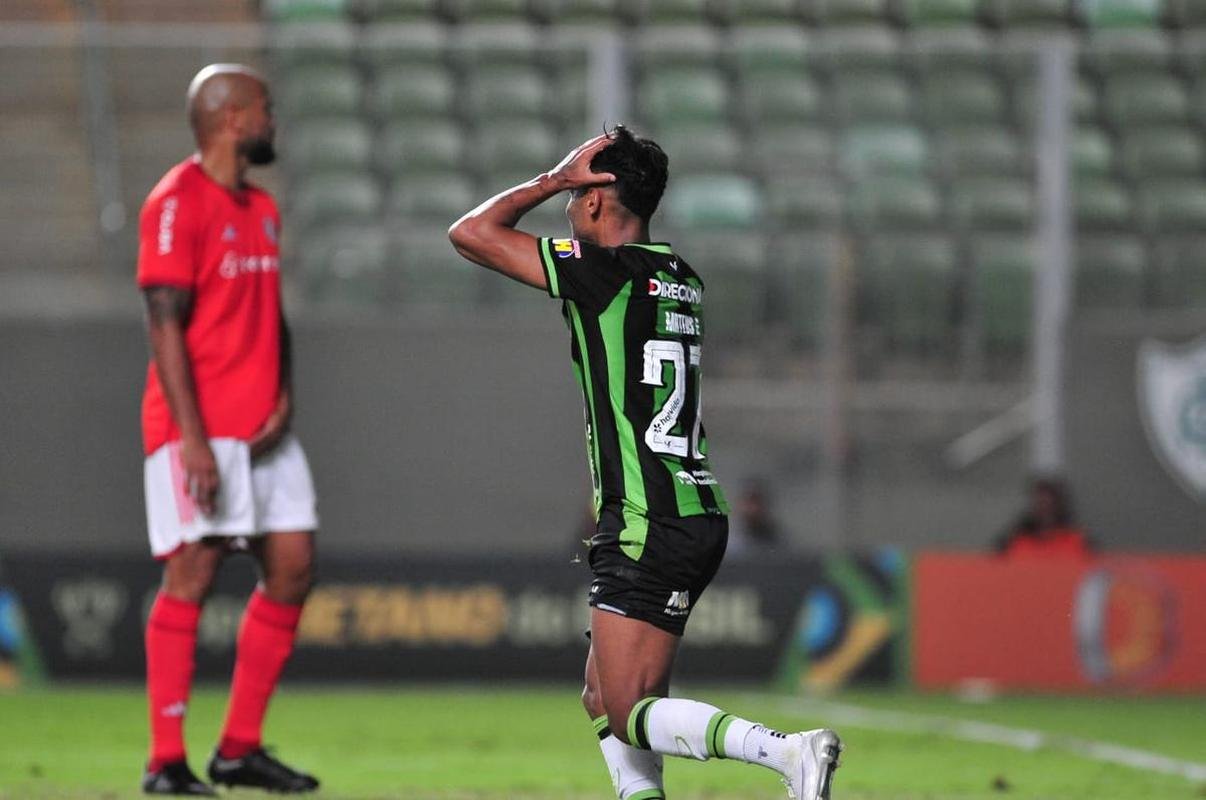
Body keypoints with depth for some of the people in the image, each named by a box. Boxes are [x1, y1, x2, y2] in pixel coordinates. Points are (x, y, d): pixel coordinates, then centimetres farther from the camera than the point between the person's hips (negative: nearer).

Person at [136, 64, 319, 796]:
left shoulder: (263, 209, 17)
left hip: (263, 428, 8)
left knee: (293, 567, 4)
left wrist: (284, 400, 3)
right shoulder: (178, 204, -10)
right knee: (193, 572, -9)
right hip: (199, 428, -8)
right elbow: (165, 323, -15)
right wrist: (191, 437, -20)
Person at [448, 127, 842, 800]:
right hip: (698, 513, 9)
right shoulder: (681, 278, 13)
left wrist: (555, 179, 3)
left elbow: (472, 233, -6)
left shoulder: (605, 271, -11)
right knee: (604, 700, 15)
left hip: (648, 529, -9)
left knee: (631, 714, -10)